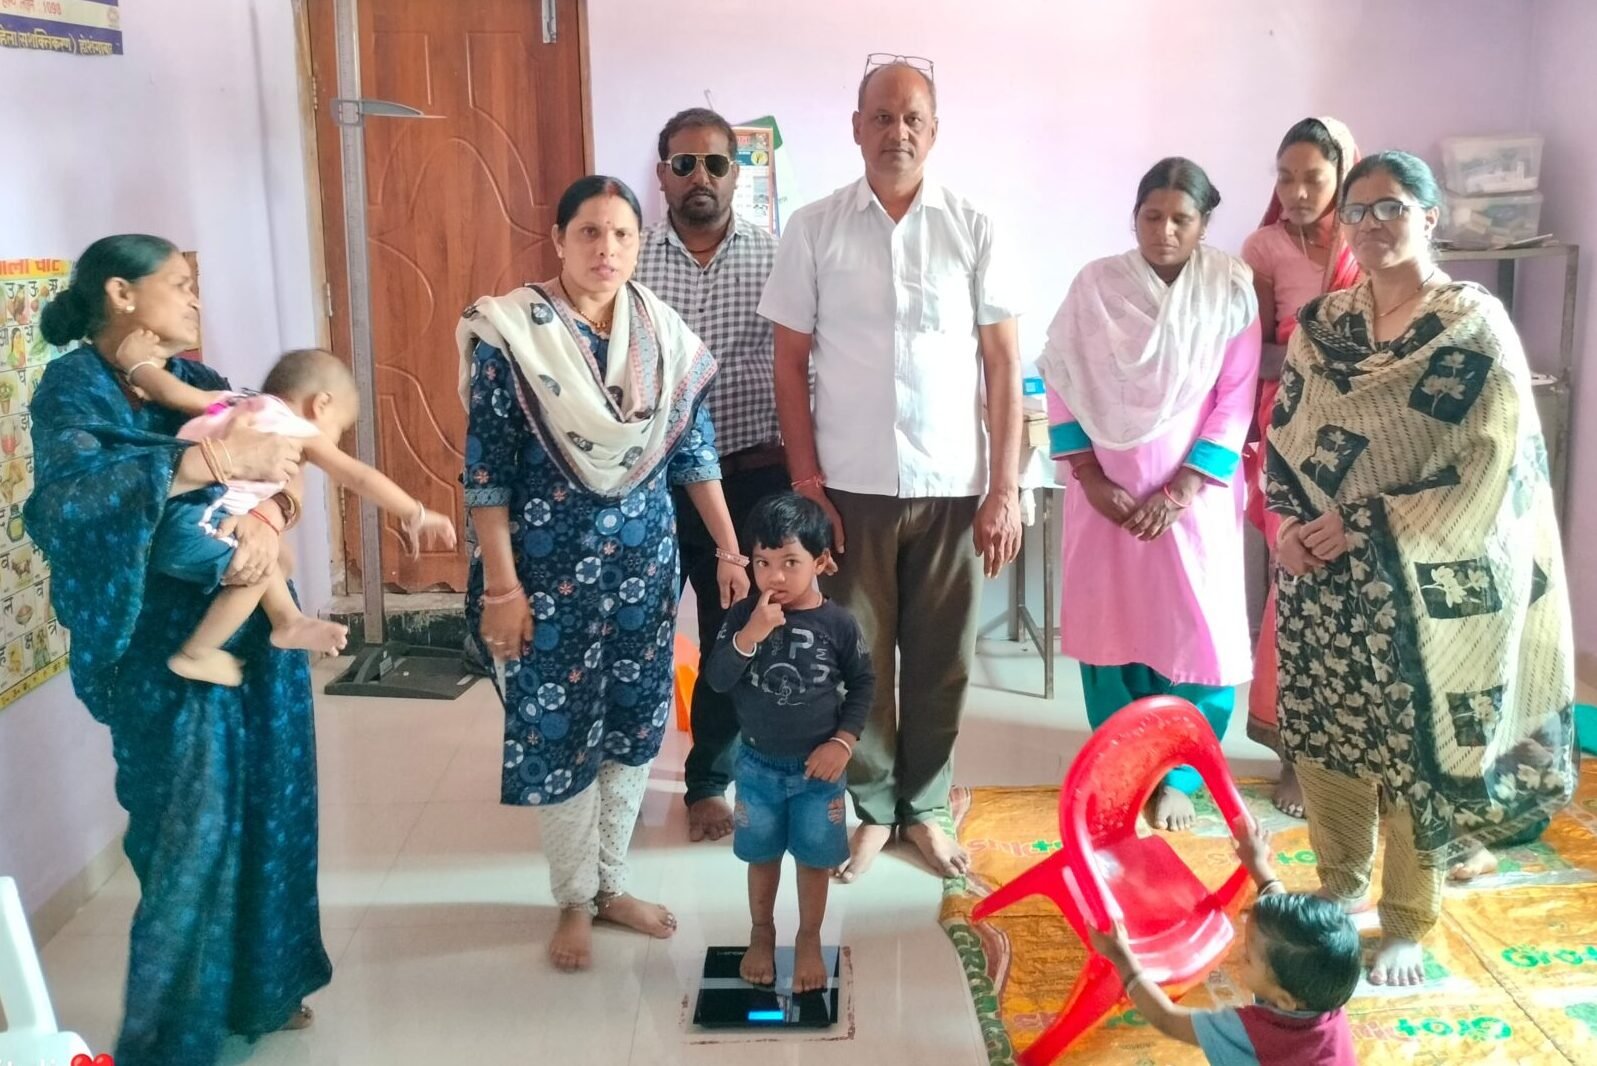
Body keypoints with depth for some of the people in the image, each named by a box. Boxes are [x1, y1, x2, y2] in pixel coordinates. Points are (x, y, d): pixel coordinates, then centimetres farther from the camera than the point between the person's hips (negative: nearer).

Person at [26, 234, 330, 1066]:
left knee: (265, 812, 14)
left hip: (253, 631, 6)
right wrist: (212, 461, -32)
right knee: (190, 834, 1)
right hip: (167, 653, -6)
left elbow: (273, 458, 0)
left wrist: (267, 512, -22)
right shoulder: (74, 387, -9)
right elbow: (63, 498, -27)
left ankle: (259, 988, 34)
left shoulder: (192, 380, 10)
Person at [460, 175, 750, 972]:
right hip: (550, 567, -4)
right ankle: (573, 900, 25)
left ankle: (611, 884, 31)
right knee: (558, 731, 5)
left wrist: (729, 549, 6)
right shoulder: (510, 335, -11)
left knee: (635, 723, 12)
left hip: (644, 561, 4)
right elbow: (485, 473, -11)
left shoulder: (664, 334, 1)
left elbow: (694, 451, 7)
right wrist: (500, 587, -14)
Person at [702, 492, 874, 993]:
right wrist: (750, 635, -29)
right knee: (762, 854, 16)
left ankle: (809, 940, 32)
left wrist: (843, 741, -10)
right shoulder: (743, 616, -11)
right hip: (757, 763, 1)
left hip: (818, 765, -1)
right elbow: (716, 679, -16)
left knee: (815, 857, 12)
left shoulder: (838, 623, -12)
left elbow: (862, 684, -2)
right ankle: (761, 933, 37)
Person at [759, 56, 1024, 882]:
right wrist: (805, 483, -4)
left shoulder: (972, 230, 1)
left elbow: (1003, 365, 1)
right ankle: (871, 806, 27)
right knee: (856, 655, 8)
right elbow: (790, 363, 2)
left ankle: (924, 805, 28)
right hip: (852, 486, 0)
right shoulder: (814, 230, 1)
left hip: (953, 487, 1)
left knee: (941, 658, 10)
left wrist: (1005, 489, -4)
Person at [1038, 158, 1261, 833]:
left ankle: (1176, 775, 16)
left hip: (1194, 494, -1)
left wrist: (1181, 490, -12)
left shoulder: (1231, 290, -4)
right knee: (1110, 628, 7)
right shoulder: (1095, 284, -1)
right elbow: (1061, 385, 0)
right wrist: (1091, 478, -8)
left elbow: (1236, 401, -6)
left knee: (1195, 634, -1)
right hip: (1107, 493, 1)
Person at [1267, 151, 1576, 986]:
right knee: (1324, 736, 13)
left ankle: (1406, 925, 25)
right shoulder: (1321, 322, 6)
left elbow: (1489, 469, -14)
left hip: (1423, 584, -4)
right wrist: (1289, 523, -9)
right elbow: (1282, 434, 9)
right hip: (1321, 579, 4)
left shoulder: (1475, 326, -9)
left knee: (1413, 748, 6)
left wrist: (1363, 526, -16)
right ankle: (1338, 886, 35)